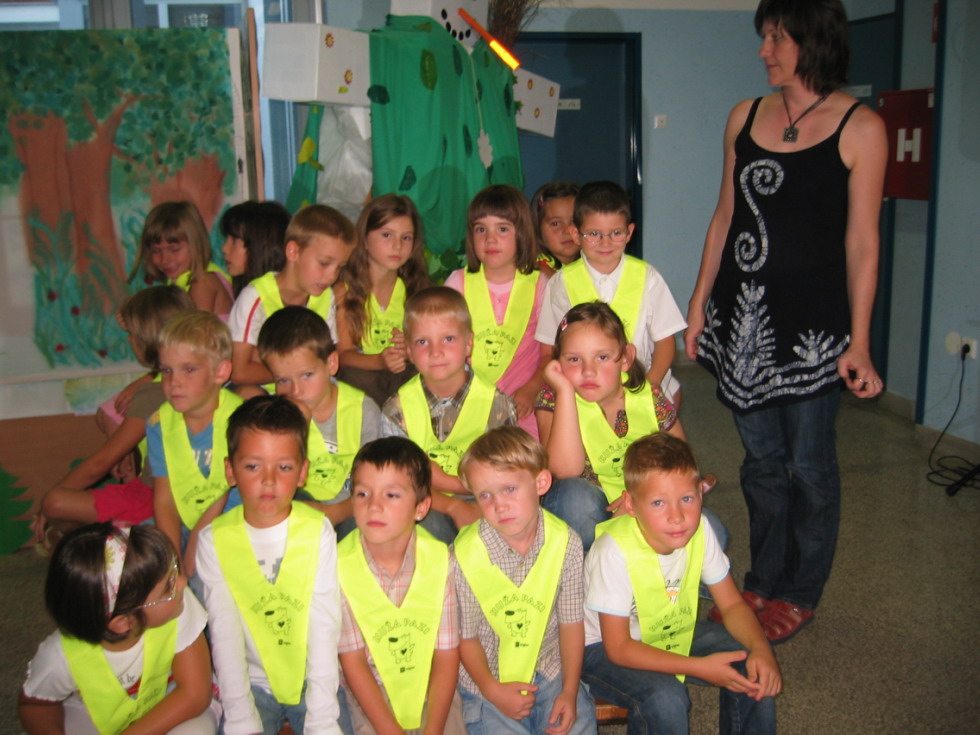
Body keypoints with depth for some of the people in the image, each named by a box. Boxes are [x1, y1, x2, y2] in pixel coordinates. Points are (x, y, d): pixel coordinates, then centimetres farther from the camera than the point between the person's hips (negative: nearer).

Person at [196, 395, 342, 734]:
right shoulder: (214, 540, -6)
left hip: (315, 680, 0)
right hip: (254, 682, 1)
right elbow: (224, 634, -8)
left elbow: (325, 629, -12)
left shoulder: (318, 531, -9)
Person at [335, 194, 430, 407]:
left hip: (406, 374, 3)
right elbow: (343, 354, -8)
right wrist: (380, 360, -28)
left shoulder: (413, 289, 5)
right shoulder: (344, 291, -5)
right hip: (361, 372, -3)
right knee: (353, 376, -35)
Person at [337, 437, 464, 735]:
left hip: (433, 689, 1)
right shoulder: (339, 566, -17)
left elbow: (447, 656, -8)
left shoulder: (441, 561, -14)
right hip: (369, 696, -1)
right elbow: (352, 660, -10)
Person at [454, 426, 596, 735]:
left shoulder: (566, 542, -11)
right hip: (488, 678, -1)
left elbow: (571, 621, -2)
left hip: (549, 669, 2)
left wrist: (569, 691, -5)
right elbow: (465, 636, -5)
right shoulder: (465, 554, -17)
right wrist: (492, 689, -13)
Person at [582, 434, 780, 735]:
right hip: (604, 647, -5)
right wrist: (700, 667, -30)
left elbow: (732, 604, -5)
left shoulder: (700, 531, -18)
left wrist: (761, 648, -25)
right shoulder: (615, 551, -32)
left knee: (756, 671, -10)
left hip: (674, 631, 5)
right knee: (666, 698, -30)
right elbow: (618, 647, -25)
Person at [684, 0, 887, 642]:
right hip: (743, 308, 4)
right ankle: (764, 582, 31)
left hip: (813, 317, -4)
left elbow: (862, 243, -5)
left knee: (809, 463, 6)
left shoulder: (860, 127, -5)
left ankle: (800, 594, 26)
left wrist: (859, 342, -8)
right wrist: (699, 303, 10)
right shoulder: (745, 116, 9)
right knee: (761, 458, 14)